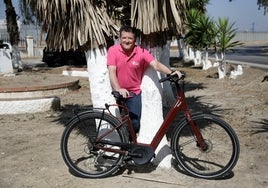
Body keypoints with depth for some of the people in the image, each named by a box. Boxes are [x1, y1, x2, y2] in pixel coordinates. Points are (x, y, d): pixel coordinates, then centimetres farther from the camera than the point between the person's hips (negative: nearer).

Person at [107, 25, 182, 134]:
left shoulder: (141, 52, -8)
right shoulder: (113, 50, -11)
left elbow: (156, 65, -19)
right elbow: (112, 71, -19)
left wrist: (171, 73, -37)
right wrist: (118, 89, -34)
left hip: (134, 93, 0)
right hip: (118, 93, 0)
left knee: (135, 124, -6)